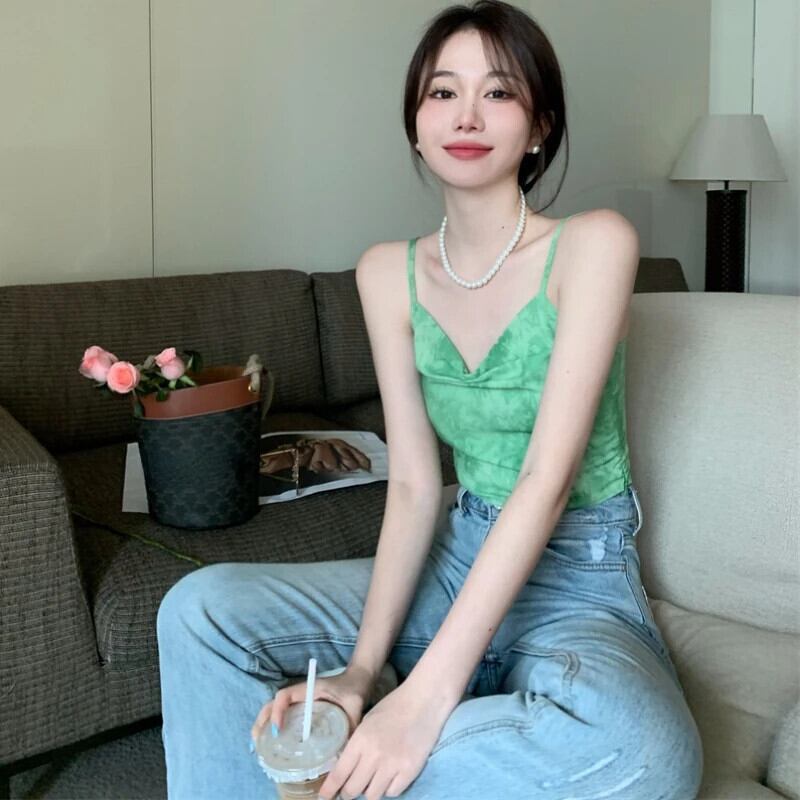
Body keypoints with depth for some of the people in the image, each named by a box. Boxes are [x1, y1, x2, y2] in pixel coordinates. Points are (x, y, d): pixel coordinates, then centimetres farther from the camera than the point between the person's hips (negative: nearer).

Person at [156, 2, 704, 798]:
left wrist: (425, 696, -29)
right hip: (461, 558, 4)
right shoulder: (390, 273, 0)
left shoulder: (592, 245, -14)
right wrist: (358, 670, -18)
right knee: (201, 608, -15)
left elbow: (548, 478, -23)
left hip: (580, 581, -3)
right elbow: (413, 485, -3)